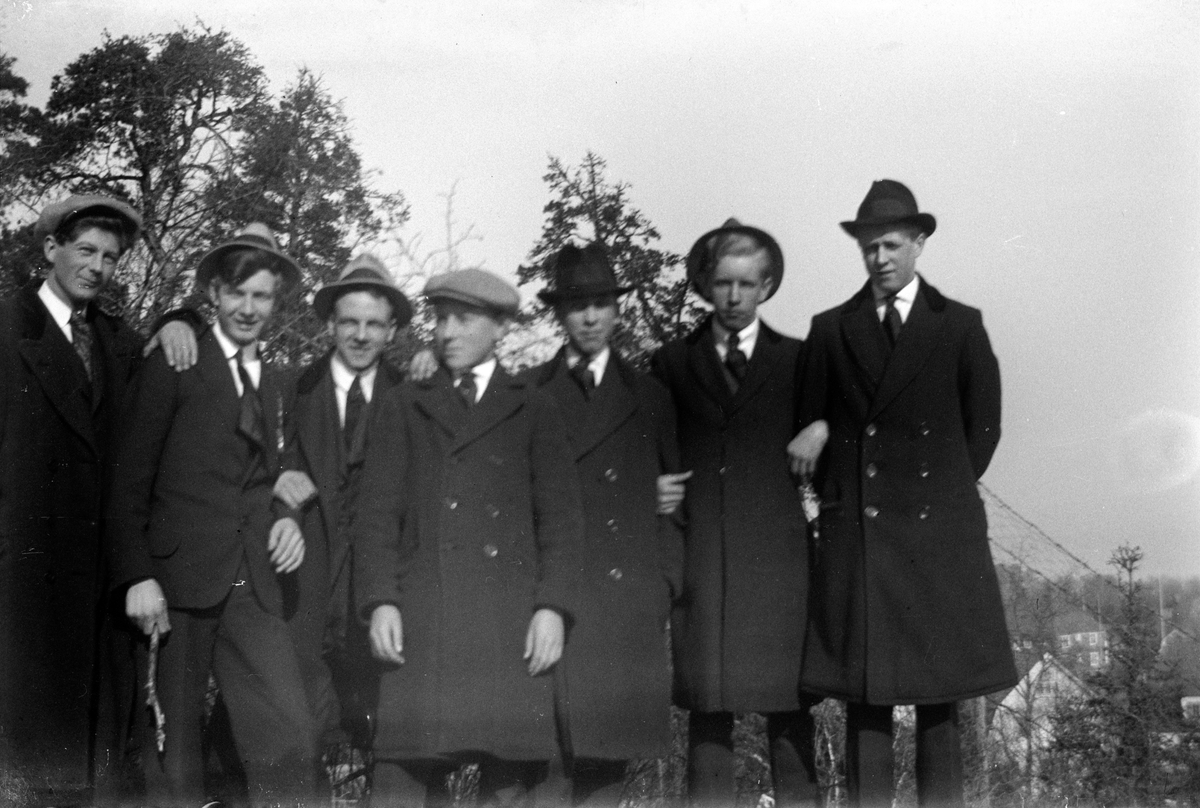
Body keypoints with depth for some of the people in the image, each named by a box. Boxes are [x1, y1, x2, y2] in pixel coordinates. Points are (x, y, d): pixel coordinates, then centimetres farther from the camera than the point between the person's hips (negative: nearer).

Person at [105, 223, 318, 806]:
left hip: (253, 586, 4)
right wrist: (137, 577, -12)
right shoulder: (173, 366, 0)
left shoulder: (273, 384, 18)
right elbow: (129, 480, -4)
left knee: (289, 737, -10)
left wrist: (286, 518, 2)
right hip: (177, 581, -4)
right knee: (172, 753, 0)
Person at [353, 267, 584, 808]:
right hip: (422, 616, 0)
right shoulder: (403, 405, 18)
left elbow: (559, 515, 8)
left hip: (512, 619, 0)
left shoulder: (532, 410, 15)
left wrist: (553, 606, -4)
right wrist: (379, 601, -2)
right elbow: (377, 510, 11)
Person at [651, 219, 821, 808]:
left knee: (789, 705, 0)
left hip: (777, 554, 0)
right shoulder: (672, 363, 11)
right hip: (700, 554, 1)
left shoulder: (797, 360, 10)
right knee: (707, 706, 1)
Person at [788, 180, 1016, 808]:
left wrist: (941, 495, 5)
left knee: (939, 698, 0)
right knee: (863, 700, -1)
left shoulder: (960, 326, 8)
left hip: (937, 534, -1)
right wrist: (837, 501, 3)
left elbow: (983, 429, 10)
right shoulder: (830, 330, 11)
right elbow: (810, 429, 13)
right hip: (853, 536, 1)